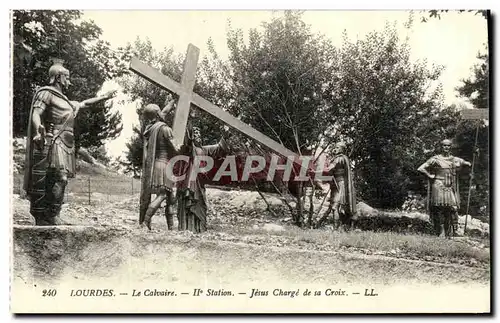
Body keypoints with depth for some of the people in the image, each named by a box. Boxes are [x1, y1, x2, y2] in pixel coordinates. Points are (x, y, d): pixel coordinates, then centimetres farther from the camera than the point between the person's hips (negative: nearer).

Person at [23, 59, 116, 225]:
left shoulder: (64, 100, 27)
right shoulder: (46, 93, 0)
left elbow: (84, 103, 42)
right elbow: (36, 113, -14)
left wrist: (105, 97, 47)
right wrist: (38, 129, -35)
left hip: (65, 145, 9)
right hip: (53, 142, -9)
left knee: (60, 180, 2)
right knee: (60, 178, -17)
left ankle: (51, 217, 2)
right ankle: (52, 216, -15)